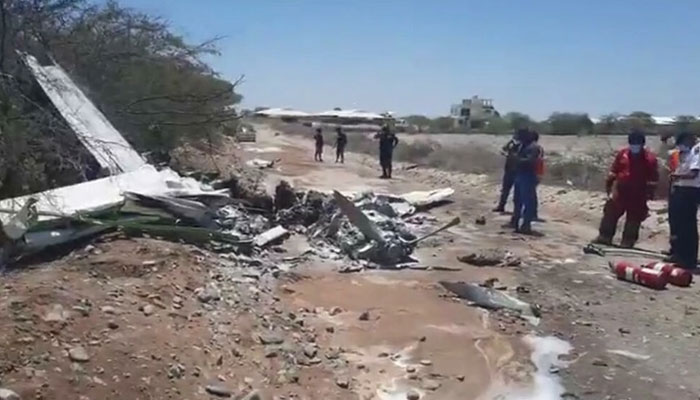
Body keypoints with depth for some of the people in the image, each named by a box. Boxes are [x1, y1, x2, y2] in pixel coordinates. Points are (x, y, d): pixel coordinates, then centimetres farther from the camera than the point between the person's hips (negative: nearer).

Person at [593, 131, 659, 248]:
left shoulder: (650, 159, -6)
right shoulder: (622, 154, 3)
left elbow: (653, 179, -4)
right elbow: (613, 171, 10)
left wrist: (650, 194, -7)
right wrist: (609, 186, 9)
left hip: (638, 195, -2)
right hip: (620, 191, 3)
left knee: (634, 218, 5)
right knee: (610, 213, 4)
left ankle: (628, 242, 13)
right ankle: (604, 237, 14)